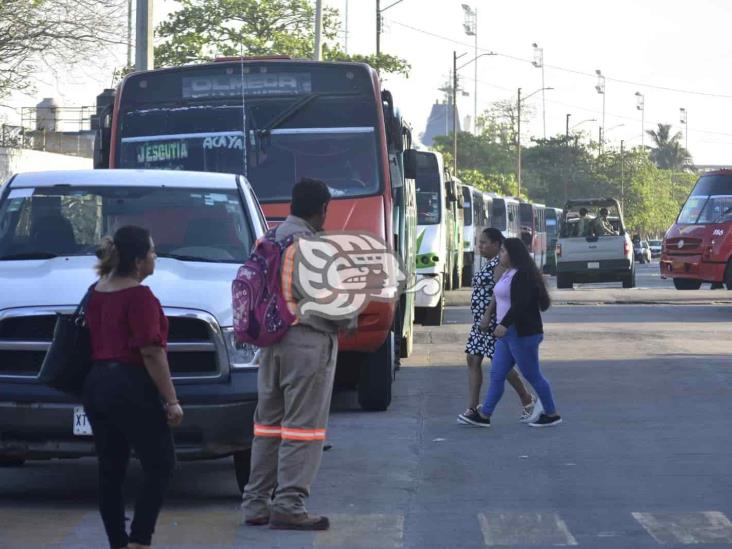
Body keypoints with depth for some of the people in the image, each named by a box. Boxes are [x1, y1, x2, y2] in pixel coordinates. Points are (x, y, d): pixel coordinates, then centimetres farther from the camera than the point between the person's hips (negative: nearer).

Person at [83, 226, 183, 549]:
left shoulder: (97, 293, 11)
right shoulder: (139, 296, -14)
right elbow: (151, 352, -17)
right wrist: (171, 400, -15)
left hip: (96, 385, 8)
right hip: (131, 388, -8)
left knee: (110, 470, 10)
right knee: (160, 466, -1)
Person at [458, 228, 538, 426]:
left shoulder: (500, 263, -14)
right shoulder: (489, 263, 16)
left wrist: (487, 316, -28)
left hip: (493, 319, -10)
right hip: (481, 320, 10)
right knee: (473, 360, 3)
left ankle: (527, 400, 13)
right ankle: (472, 409, 1)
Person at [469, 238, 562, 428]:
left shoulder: (522, 275, -17)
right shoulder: (509, 273, 14)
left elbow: (521, 303, -28)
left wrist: (504, 324, -37)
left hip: (522, 334, -10)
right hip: (508, 333, 10)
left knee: (532, 376, -1)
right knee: (496, 375, 7)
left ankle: (552, 415, 9)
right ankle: (484, 416, 7)